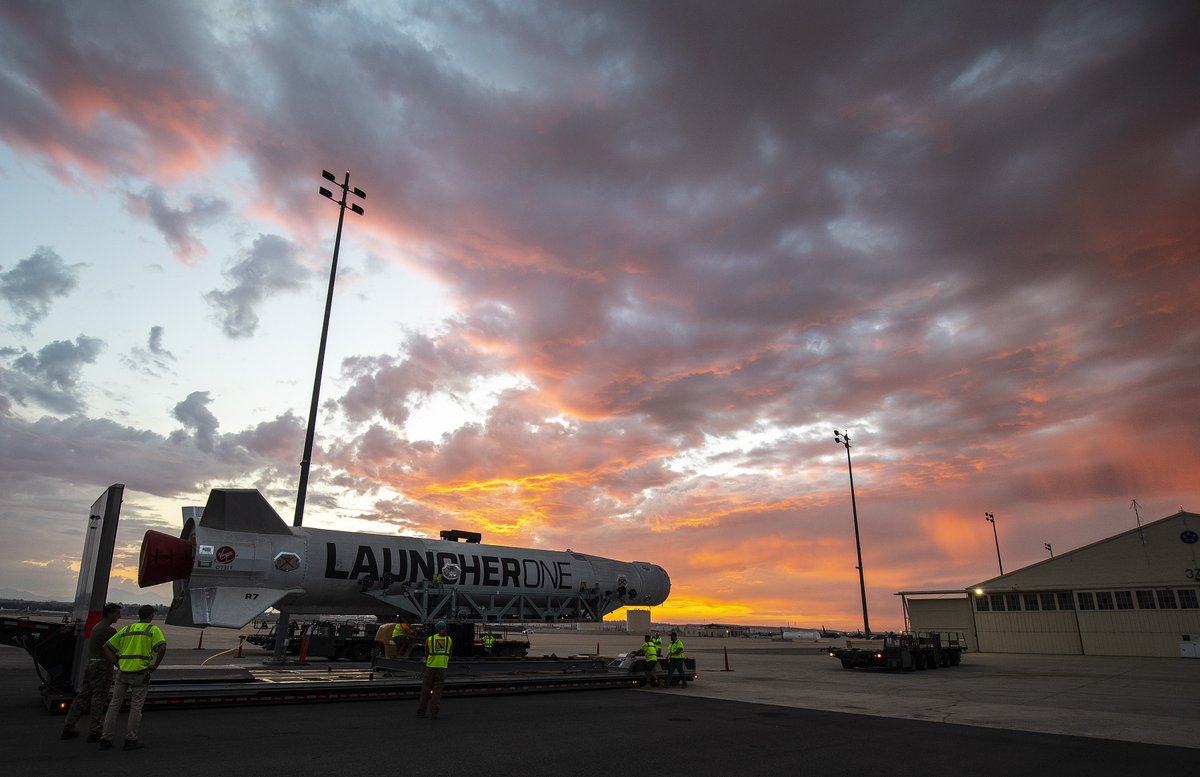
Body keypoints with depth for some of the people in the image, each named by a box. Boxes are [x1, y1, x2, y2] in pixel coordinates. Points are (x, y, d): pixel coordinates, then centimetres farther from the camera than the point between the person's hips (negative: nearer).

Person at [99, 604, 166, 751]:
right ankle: (130, 740, 10)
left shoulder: (126, 629, 15)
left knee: (114, 706, 12)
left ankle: (106, 739, 12)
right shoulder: (153, 630, -2)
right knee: (136, 707, 5)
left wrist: (117, 664, 11)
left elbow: (106, 648, 13)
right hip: (140, 674, -4)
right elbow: (162, 648, -18)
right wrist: (154, 667, -5)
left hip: (122, 673, 4)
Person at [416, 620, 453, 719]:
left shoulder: (429, 639, 6)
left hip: (430, 667, 0)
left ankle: (421, 712, 14)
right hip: (442, 667, 0)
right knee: (437, 691, 3)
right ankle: (433, 714, -1)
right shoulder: (449, 640, 7)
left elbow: (426, 655, 12)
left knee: (425, 690, 11)